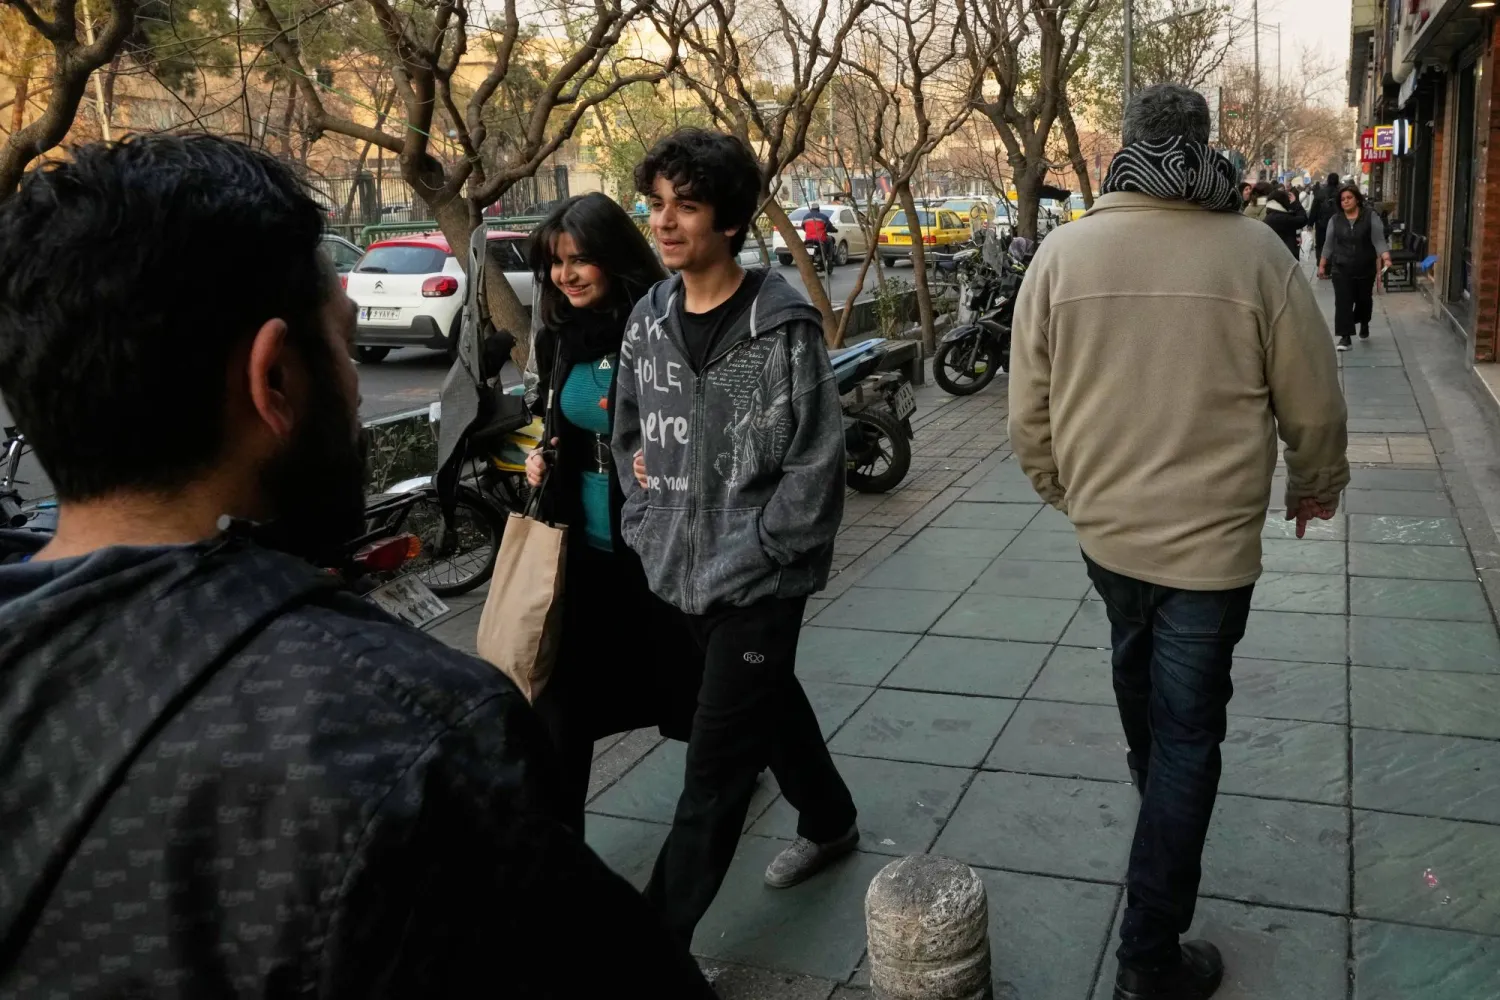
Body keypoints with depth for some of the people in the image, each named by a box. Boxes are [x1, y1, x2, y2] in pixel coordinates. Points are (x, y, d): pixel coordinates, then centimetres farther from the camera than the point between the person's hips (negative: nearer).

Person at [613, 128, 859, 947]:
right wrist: (647, 534, 6)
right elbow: (629, 436, 15)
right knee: (769, 704, 24)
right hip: (679, 573, 6)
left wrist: (739, 559, -15)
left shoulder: (782, 325, -14)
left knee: (715, 764, -2)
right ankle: (829, 821, 48)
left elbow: (816, 466, -14)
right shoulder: (648, 320, 3)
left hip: (761, 578, -6)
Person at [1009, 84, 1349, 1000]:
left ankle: (1153, 785, 57)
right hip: (1212, 535, -3)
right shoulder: (1256, 252, -11)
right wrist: (1316, 487, 17)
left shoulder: (1064, 252, -6)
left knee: (1137, 664, 30)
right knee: (1187, 733, 7)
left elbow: (1029, 411, -1)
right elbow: (1314, 407, -3)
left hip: (1103, 523, 3)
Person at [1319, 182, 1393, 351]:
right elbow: (1329, 244, 8)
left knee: (1364, 300, 14)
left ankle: (1364, 325, 42)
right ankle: (1345, 337, -9)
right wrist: (1322, 265, 7)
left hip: (1365, 269, -1)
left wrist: (1386, 257, -27)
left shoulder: (1371, 217, -7)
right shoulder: (1335, 220, 2)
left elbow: (1379, 240, -13)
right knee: (1343, 302, -9)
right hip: (1341, 269, 1)